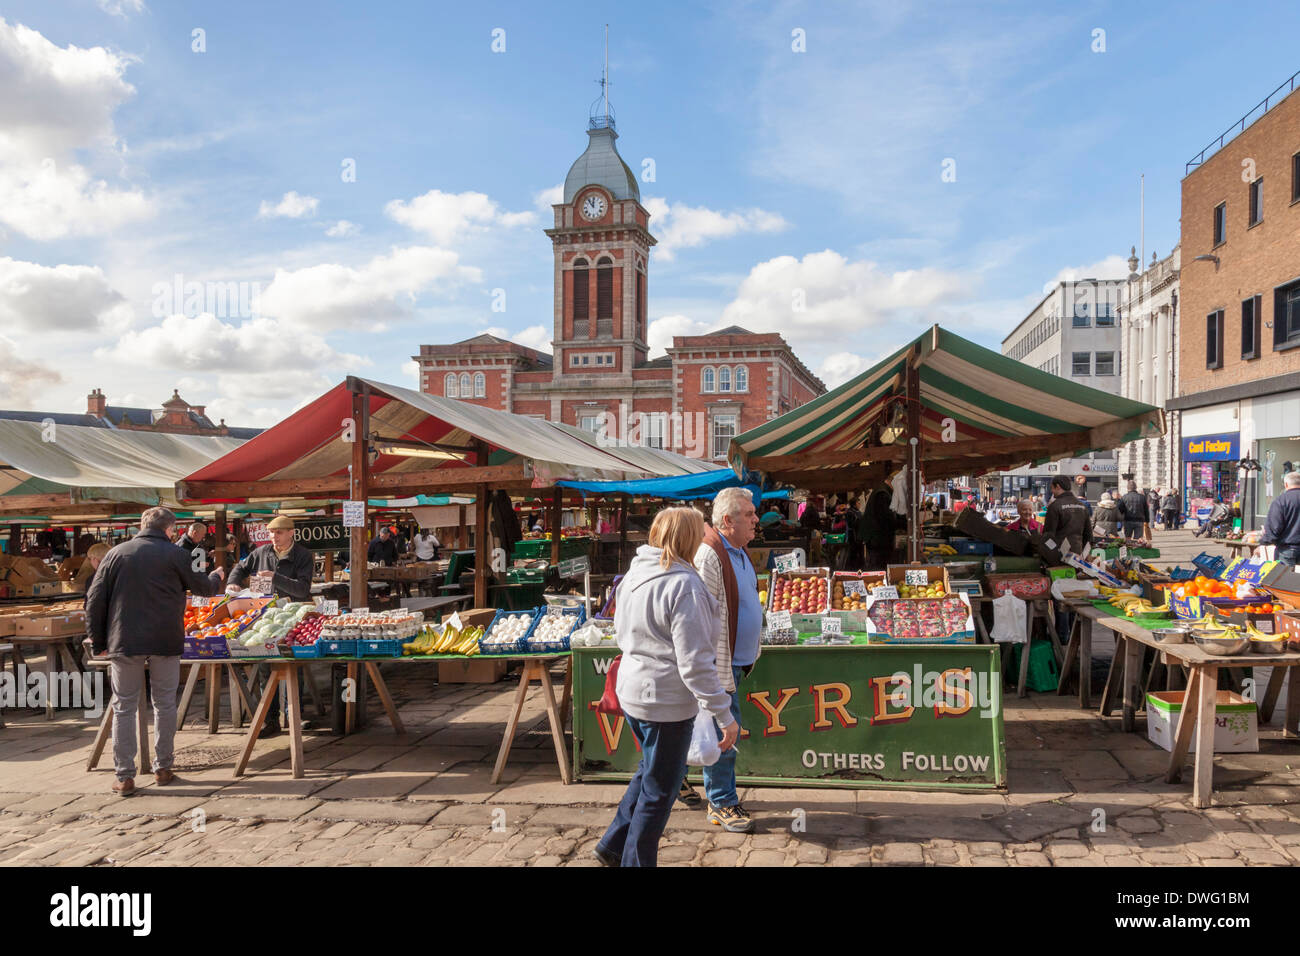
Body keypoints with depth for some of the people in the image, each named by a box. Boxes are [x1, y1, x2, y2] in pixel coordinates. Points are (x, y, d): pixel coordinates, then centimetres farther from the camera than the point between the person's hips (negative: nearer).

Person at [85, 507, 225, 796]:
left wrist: (98, 642, 11)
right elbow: (201, 587, 9)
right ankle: (162, 769, 19)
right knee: (165, 704, 12)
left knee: (124, 707, 7)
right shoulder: (174, 554, -3)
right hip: (165, 642, -1)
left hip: (124, 642, 1)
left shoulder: (116, 554, 3)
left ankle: (124, 777, 6)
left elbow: (95, 601, 3)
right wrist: (216, 577, 32)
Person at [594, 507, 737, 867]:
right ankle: (636, 860, 24)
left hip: (631, 691, 9)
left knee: (651, 770, 28)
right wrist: (725, 716, -19)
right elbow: (695, 663, -24)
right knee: (659, 791, 10)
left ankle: (613, 845, 36)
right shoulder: (684, 585, -23)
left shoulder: (634, 574, 3)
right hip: (665, 702, -9)